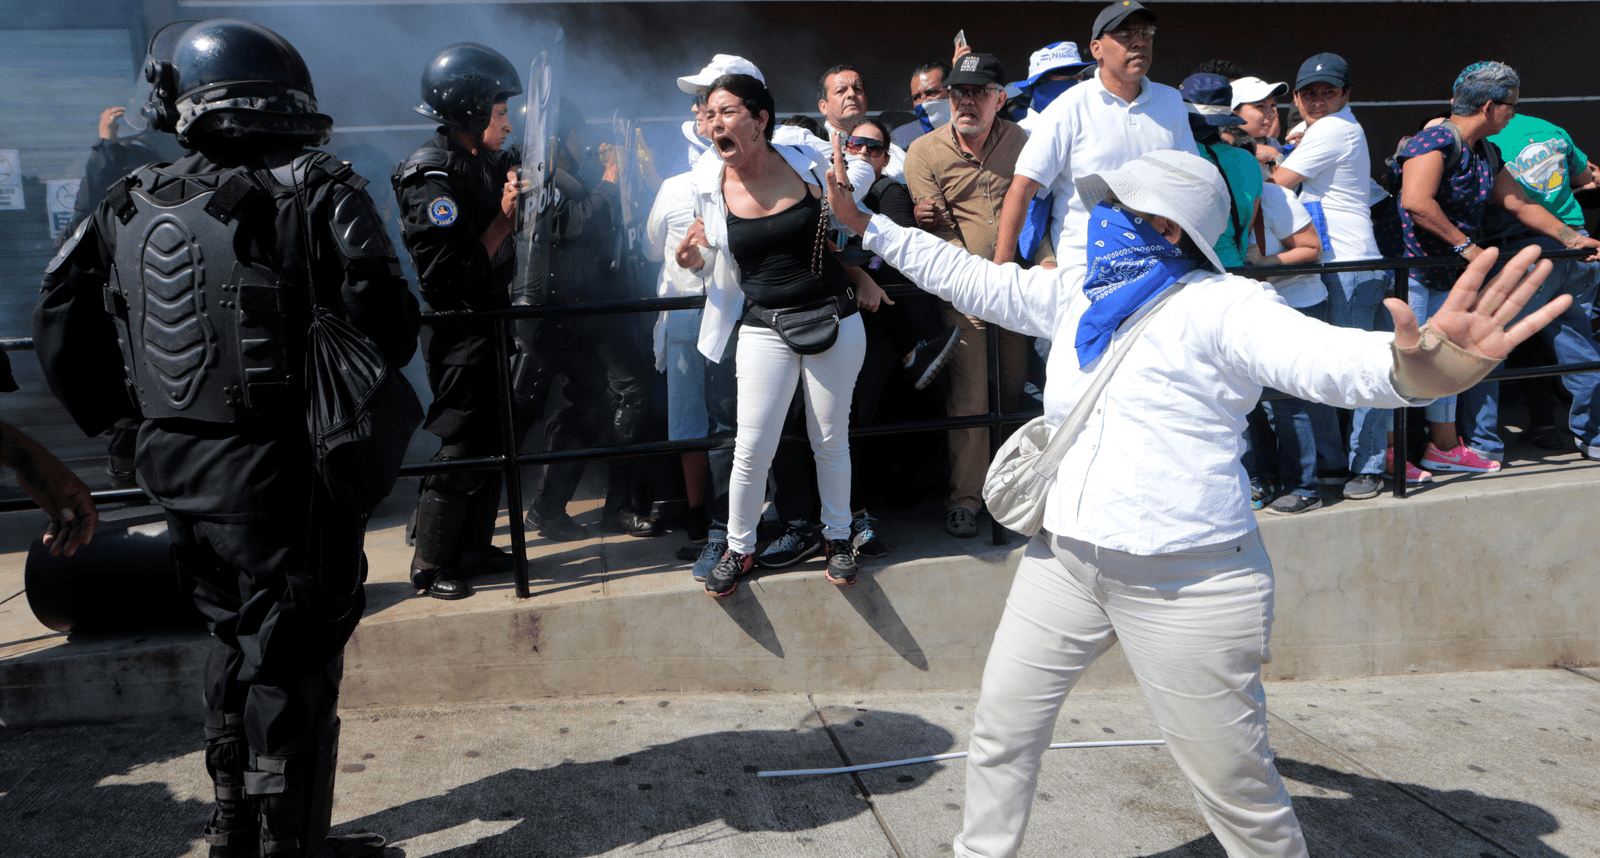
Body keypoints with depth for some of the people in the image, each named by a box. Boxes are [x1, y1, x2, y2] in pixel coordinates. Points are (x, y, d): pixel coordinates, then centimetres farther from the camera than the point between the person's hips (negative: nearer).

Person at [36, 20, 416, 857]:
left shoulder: (131, 204, 5)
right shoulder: (315, 190, -12)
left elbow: (59, 325, 9)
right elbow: (386, 322, -19)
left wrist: (126, 413, 19)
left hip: (176, 467, 7)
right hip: (281, 474, -6)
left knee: (236, 643, 22)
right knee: (293, 663, 5)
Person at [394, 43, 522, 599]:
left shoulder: (485, 162, 10)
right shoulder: (433, 178, -18)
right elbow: (449, 275, -24)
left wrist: (521, 197, 5)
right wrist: (503, 219, -21)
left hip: (489, 326, 9)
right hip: (458, 333, -9)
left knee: (492, 444, 15)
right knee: (458, 452, -2)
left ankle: (474, 547, 29)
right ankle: (430, 566, 12)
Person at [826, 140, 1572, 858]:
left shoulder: (1222, 307, -13)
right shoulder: (1079, 295, 9)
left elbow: (1327, 357, -29)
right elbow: (973, 279, 19)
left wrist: (1421, 366, -52)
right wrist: (868, 225, 21)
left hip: (1188, 584, -7)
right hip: (1064, 561, 7)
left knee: (1236, 785, 4)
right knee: (1001, 724, 18)